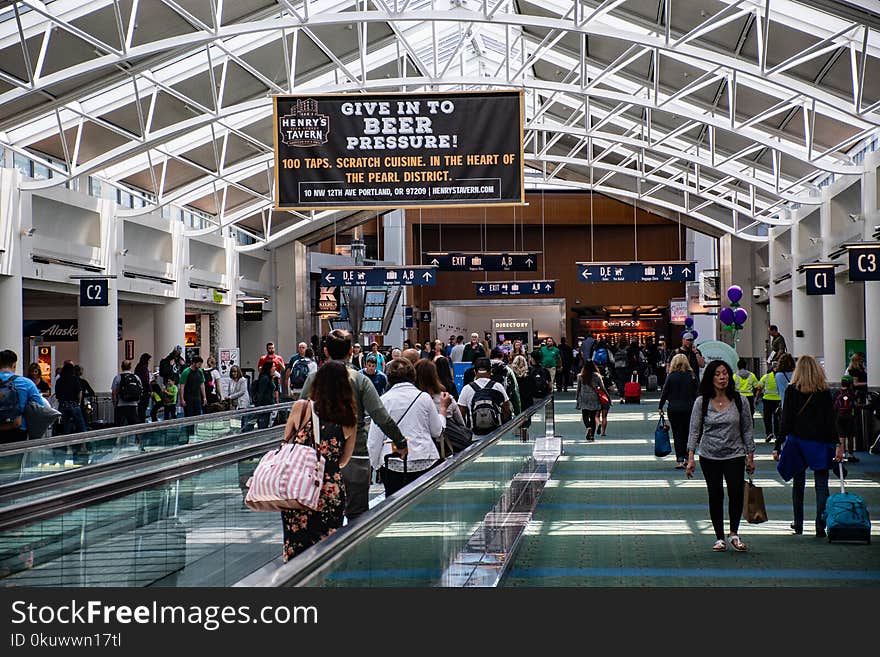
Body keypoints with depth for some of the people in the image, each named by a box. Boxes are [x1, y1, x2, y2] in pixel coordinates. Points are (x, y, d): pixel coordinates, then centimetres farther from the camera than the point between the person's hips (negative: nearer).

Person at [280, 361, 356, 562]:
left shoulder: (301, 407, -6)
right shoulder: (350, 419, -1)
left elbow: (285, 444, 6)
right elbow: (344, 460, 10)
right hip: (332, 492, 1)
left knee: (296, 548, 8)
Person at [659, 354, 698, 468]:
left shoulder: (671, 376, -8)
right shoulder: (691, 376, -2)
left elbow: (665, 392, -4)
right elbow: (695, 393, 2)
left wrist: (661, 407, 6)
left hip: (674, 408, -2)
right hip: (689, 408, 2)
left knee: (677, 434, 2)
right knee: (687, 433, 15)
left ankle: (680, 460, -4)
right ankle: (687, 457, 16)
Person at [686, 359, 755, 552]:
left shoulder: (739, 401, 0)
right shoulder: (702, 402, -2)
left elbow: (747, 430, 7)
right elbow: (694, 431, -2)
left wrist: (750, 456, 5)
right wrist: (690, 457, -9)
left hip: (734, 455, 0)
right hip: (709, 456, 0)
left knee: (736, 492, -16)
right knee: (715, 495, 4)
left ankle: (734, 534, 1)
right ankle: (719, 538, 16)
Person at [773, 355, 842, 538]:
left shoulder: (792, 391, -3)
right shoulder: (824, 392, -3)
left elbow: (786, 421, -4)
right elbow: (831, 421, -6)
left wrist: (777, 445, -1)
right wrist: (838, 443, -4)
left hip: (797, 440, 1)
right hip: (820, 442, -1)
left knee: (798, 483, 14)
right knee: (821, 485, 1)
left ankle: (798, 524, 21)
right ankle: (820, 527, -7)